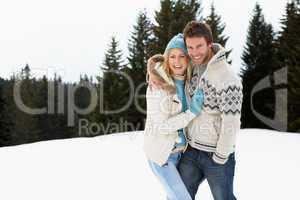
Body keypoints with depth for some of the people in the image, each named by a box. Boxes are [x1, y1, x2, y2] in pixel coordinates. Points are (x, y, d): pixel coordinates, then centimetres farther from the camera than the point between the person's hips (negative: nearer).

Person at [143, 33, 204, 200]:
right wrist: (192, 112, -29)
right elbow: (160, 127, -24)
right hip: (160, 151, -7)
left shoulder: (188, 81, -2)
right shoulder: (157, 85, -22)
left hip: (180, 149, 7)